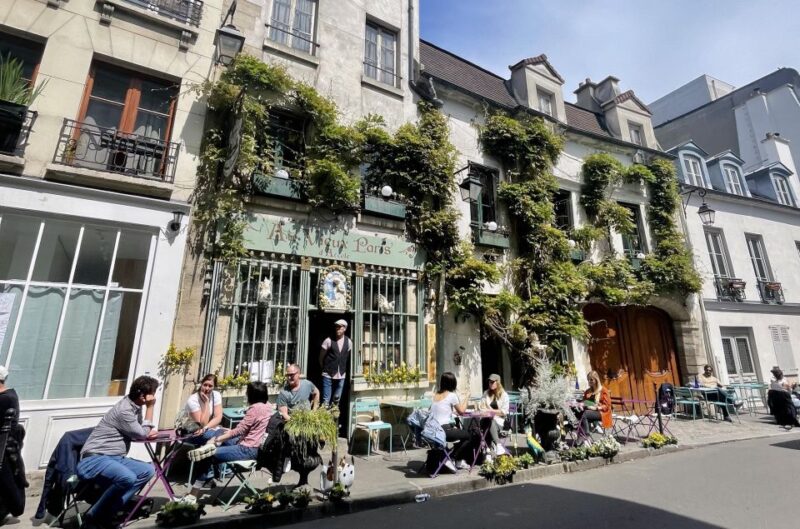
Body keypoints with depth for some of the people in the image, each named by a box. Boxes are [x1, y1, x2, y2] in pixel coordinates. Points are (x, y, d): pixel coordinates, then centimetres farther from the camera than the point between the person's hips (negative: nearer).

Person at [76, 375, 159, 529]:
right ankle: (93, 517, -9)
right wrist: (150, 407, -9)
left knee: (147, 470, -9)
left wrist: (149, 432, -5)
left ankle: (106, 515, -7)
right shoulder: (124, 410, -20)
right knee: (128, 478, -32)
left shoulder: (135, 406, 7)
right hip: (94, 459, -9)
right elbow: (142, 434, -9)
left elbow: (140, 432, 18)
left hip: (115, 458, 9)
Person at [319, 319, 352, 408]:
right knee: (326, 400, -2)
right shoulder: (328, 340, -10)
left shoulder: (348, 342, 1)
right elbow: (321, 357, 1)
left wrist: (343, 369, 12)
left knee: (337, 399, 15)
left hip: (341, 375, 4)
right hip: (328, 375, -3)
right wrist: (325, 368, 9)